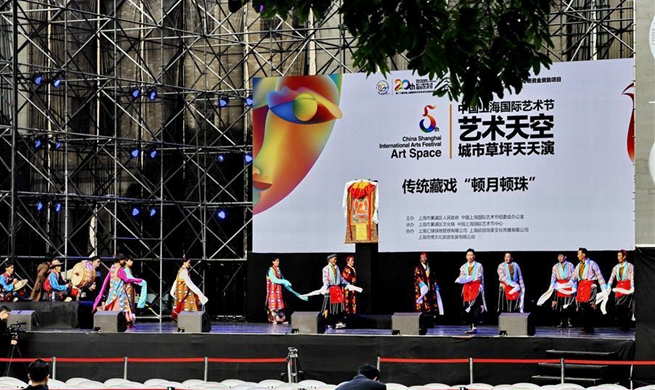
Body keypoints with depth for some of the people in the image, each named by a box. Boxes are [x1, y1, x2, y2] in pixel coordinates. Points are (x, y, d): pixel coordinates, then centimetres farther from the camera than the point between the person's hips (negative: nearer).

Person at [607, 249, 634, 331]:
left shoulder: (630, 266, 1)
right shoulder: (616, 267, 14)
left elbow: (632, 278, -8)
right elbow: (612, 278, 9)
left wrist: (632, 288, -20)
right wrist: (608, 287, -4)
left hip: (627, 289, -4)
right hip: (619, 287, 5)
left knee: (626, 308, -7)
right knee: (619, 308, -1)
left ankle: (626, 326, -3)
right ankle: (621, 324, 4)